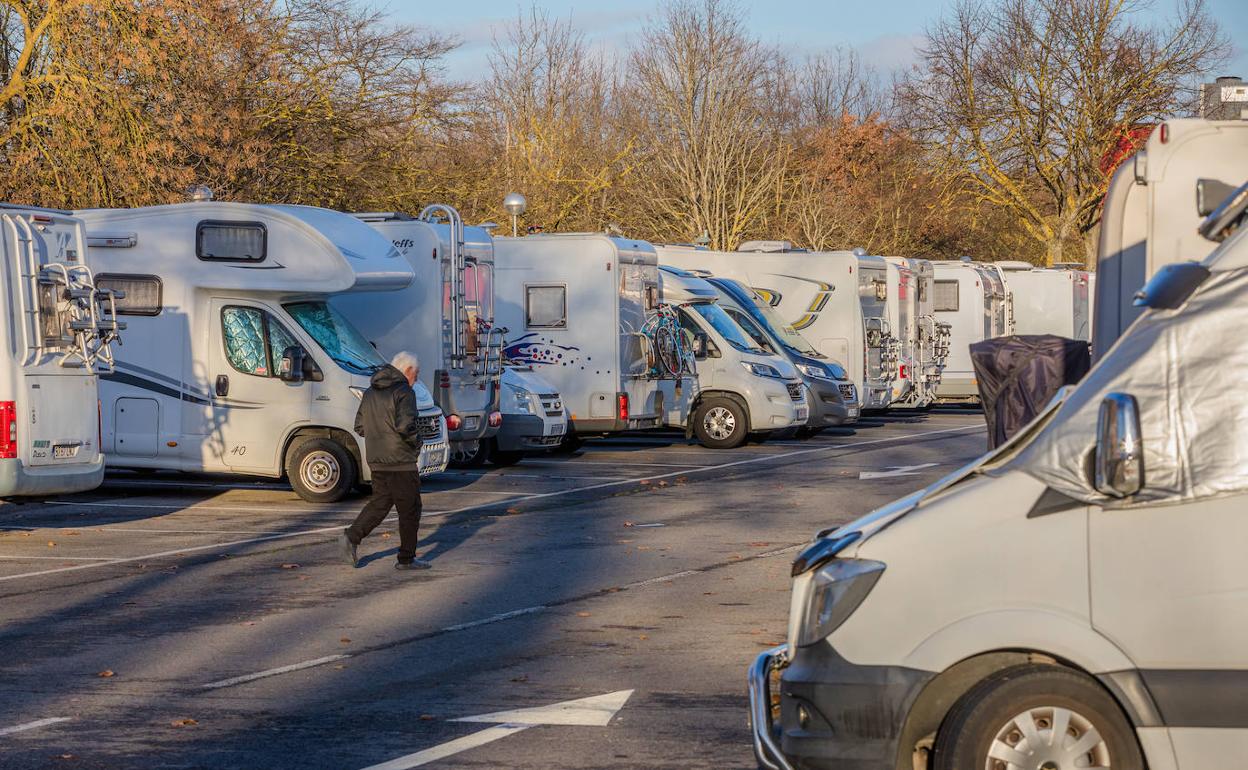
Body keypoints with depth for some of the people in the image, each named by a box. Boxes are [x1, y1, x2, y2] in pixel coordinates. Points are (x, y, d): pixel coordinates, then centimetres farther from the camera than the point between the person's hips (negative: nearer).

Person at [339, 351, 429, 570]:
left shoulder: (371, 392, 14)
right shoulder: (404, 392, -13)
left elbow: (360, 426, 16)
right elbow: (405, 426, -24)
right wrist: (417, 443, -8)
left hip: (377, 461, 8)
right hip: (401, 461, -8)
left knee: (380, 502, 17)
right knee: (409, 509, 2)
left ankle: (351, 537, 2)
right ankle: (406, 558, 6)